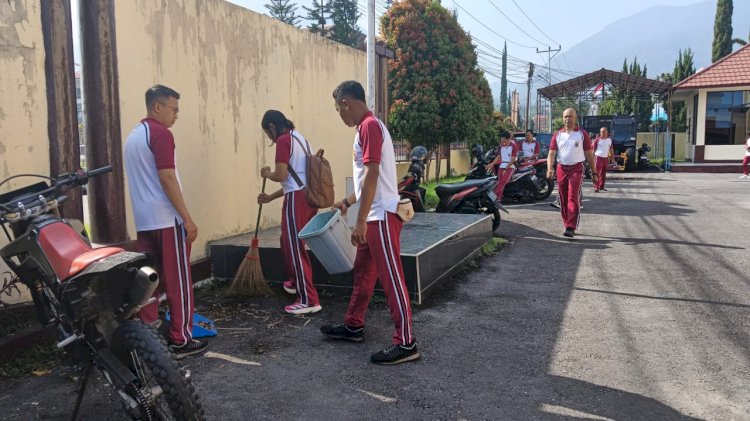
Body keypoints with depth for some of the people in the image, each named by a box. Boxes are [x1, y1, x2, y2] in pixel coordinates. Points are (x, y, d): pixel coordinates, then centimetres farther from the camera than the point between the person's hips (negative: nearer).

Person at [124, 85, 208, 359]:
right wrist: (187, 218, -17)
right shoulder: (161, 133, -11)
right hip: (166, 219, -8)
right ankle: (181, 340, 4)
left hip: (144, 220, 9)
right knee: (177, 281, -1)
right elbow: (167, 178, -19)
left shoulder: (133, 136, 17)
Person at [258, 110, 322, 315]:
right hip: (309, 196, 9)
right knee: (290, 241, 25)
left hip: (297, 199, -9)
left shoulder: (284, 140, -8)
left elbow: (281, 176, -16)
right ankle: (296, 282, 41)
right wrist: (270, 197, 25)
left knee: (294, 247, -5)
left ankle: (309, 300, -4)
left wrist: (267, 174, 6)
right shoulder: (299, 138, 21)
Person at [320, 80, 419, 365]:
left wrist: (361, 221, -22)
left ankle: (405, 343, 3)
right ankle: (353, 326, 33)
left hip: (382, 216, -10)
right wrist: (347, 201, 32)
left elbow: (372, 176, -22)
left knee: (391, 278, -5)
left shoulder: (370, 126, -15)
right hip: (374, 217, 10)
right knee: (363, 272, 19)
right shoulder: (366, 127, 15)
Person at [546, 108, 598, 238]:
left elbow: (589, 154, 6)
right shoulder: (557, 135, 8)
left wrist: (594, 173, 4)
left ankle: (571, 228, -19)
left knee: (573, 198, -14)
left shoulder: (582, 134, 3)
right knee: (563, 200, 7)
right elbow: (552, 153, 1)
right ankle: (567, 225, 19)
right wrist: (550, 168, -17)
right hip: (561, 169, 3)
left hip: (576, 168, -3)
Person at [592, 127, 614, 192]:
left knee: (604, 174, 11)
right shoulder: (597, 140, -4)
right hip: (598, 157, -5)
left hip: (606, 158, 5)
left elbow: (611, 150, 17)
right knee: (597, 173, -10)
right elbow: (594, 149, -3)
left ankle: (602, 186, 21)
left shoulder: (609, 140, 10)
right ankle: (596, 187, -12)